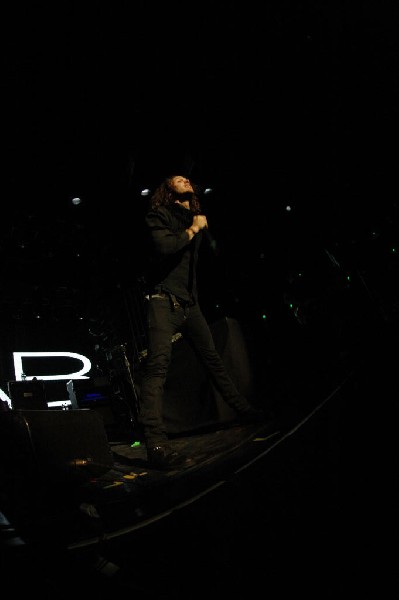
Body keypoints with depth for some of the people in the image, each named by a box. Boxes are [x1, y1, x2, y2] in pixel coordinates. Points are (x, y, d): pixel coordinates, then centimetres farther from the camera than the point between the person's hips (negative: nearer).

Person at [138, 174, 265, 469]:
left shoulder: (196, 217, 21)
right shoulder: (158, 214, -1)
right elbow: (164, 247, -21)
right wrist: (193, 229, -10)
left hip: (189, 301, 8)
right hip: (164, 299, -7)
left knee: (214, 357, 14)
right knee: (158, 364, -21)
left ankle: (244, 409, 28)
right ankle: (155, 442, -26)